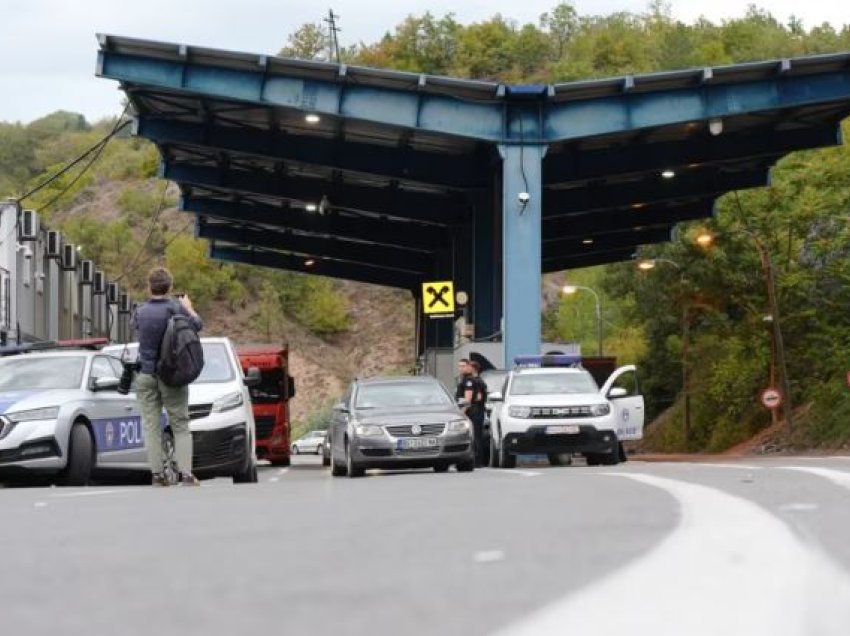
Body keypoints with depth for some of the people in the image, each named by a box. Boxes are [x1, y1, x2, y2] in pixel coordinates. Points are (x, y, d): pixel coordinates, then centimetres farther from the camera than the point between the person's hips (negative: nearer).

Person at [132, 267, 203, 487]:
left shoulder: (141, 311, -1)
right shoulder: (176, 308, -11)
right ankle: (186, 473, -5)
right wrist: (188, 308, 21)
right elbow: (197, 324, 2)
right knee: (180, 426, 5)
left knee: (151, 426, 4)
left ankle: (158, 474, -2)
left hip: (146, 376, 2)